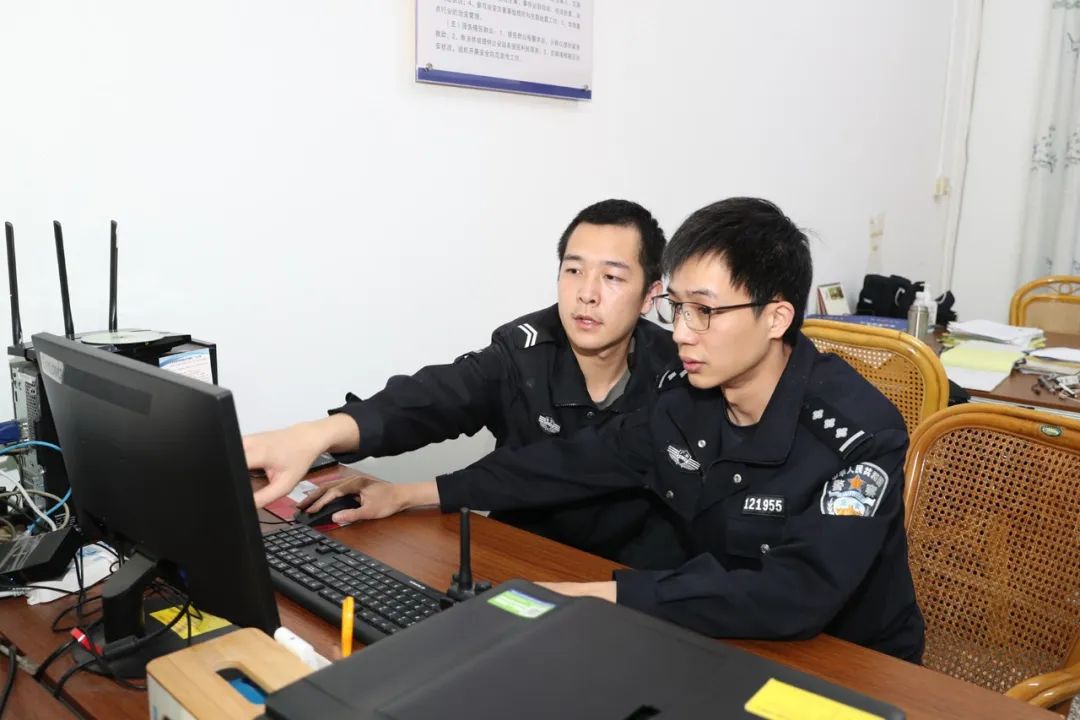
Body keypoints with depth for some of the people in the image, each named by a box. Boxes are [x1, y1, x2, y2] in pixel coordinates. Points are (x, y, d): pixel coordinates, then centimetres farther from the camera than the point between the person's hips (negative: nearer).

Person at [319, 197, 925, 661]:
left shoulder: (859, 431, -25)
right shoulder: (686, 399, -8)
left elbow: (798, 598, -35)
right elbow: (574, 462, 1)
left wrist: (599, 596, -38)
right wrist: (419, 494, 2)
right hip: (726, 643, 5)